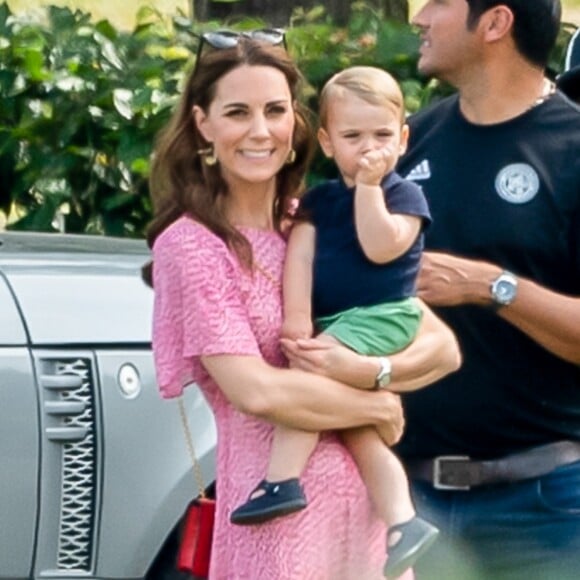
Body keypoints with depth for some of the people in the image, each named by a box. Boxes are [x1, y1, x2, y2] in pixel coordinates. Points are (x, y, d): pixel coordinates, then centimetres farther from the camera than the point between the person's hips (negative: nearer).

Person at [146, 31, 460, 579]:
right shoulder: (192, 245, -8)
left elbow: (443, 347, 5)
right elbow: (257, 391, -17)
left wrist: (371, 372, -15)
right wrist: (381, 409, -6)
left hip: (369, 505, 5)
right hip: (282, 510, -5)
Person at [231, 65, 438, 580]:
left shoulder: (404, 196, -2)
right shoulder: (318, 202, 13)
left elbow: (380, 248, -18)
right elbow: (299, 254, 1)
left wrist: (369, 186, -18)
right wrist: (296, 315, -13)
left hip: (380, 318, -7)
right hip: (333, 326, 7)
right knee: (357, 430, 0)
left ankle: (282, 478, -28)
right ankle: (404, 524, -3)